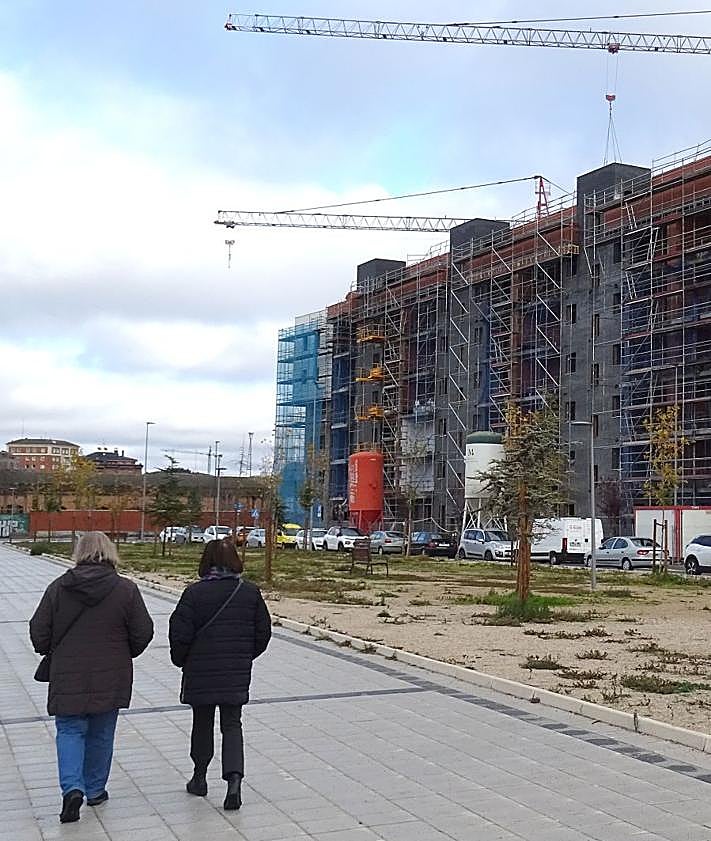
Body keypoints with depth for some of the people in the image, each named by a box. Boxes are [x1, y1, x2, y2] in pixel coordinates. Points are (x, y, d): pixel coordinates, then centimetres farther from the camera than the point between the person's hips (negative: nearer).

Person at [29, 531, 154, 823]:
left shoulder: (58, 588, -5)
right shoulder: (126, 589, -8)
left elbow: (39, 632, -1)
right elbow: (142, 633, -5)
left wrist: (51, 652, 19)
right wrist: (124, 654, 15)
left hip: (67, 677, 0)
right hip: (110, 678, 0)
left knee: (70, 731, 9)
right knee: (101, 734, 15)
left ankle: (72, 788, -9)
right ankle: (95, 790, 25)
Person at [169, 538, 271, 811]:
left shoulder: (194, 593, -11)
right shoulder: (250, 592, -1)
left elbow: (180, 634, -10)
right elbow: (264, 632, 4)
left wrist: (181, 660, 9)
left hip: (200, 672, -2)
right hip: (237, 675, 2)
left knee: (202, 722, 16)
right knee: (232, 724, 8)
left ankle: (200, 777, 28)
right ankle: (234, 777, -11)